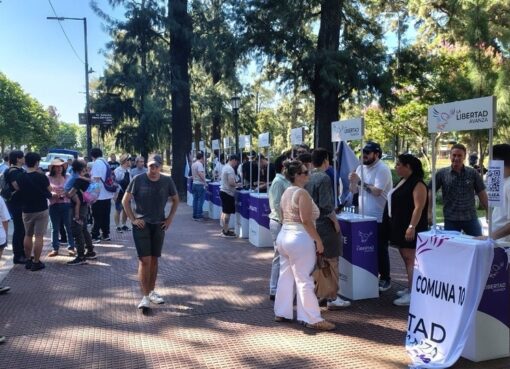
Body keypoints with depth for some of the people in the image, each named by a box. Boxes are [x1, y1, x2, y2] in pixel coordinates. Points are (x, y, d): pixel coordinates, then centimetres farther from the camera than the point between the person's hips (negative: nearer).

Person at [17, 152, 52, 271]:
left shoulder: (20, 178, -4)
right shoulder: (41, 177, -14)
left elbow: (19, 191, 4)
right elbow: (49, 190, -2)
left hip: (26, 210, 4)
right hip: (41, 210, -4)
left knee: (28, 235, 17)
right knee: (39, 236, 0)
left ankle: (28, 260, 24)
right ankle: (36, 263, 3)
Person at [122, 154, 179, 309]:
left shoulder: (167, 181, -3)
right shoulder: (138, 180, -10)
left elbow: (176, 200, 12)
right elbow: (125, 200, -2)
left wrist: (170, 218, 4)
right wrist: (133, 219, -8)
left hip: (159, 225, 3)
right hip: (141, 225, -3)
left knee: (154, 259, 12)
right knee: (145, 260, -8)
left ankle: (151, 292, 25)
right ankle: (145, 296, -3)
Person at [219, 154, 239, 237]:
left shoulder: (225, 167, 12)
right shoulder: (230, 169, -19)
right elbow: (231, 182, -26)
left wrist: (235, 185, 12)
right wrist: (237, 185, -8)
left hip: (223, 191, 10)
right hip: (228, 193, -10)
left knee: (224, 211, 16)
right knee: (227, 213, -5)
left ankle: (224, 229, 24)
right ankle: (226, 232, 0)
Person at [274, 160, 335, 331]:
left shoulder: (286, 192, 12)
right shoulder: (302, 193, -16)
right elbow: (306, 221, -21)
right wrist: (318, 240, -15)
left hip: (284, 236, 9)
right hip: (299, 239, -9)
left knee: (286, 276, 14)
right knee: (304, 279, -5)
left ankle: (281, 313, 21)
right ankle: (313, 319, 1)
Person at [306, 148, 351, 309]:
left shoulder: (308, 178, 6)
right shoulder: (324, 178, -17)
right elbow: (326, 205, -21)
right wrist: (335, 221, -11)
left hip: (312, 223, 8)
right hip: (325, 224, -8)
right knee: (331, 262, 2)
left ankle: (319, 293, 28)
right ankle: (333, 298, 7)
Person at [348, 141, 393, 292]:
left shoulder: (382, 169, -14)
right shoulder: (361, 168, 10)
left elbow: (377, 191, -24)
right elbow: (353, 191, 11)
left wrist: (360, 181, -17)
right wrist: (352, 181, -10)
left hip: (379, 218, -7)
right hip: (365, 217, 7)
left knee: (380, 249, 1)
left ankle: (385, 279, 14)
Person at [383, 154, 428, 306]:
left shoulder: (417, 184, -14)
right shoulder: (402, 182, 14)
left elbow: (419, 207, -21)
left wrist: (412, 227, -26)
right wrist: (393, 225, 20)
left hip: (409, 229, -9)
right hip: (399, 227, 9)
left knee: (410, 259, -8)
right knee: (406, 258, 14)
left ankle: (412, 293, -6)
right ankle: (410, 288, 24)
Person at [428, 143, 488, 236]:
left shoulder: (473, 173, 2)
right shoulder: (442, 173, -1)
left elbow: (481, 194, 5)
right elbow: (431, 192, 1)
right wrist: (429, 212, -7)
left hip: (471, 218, 1)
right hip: (450, 219, 0)